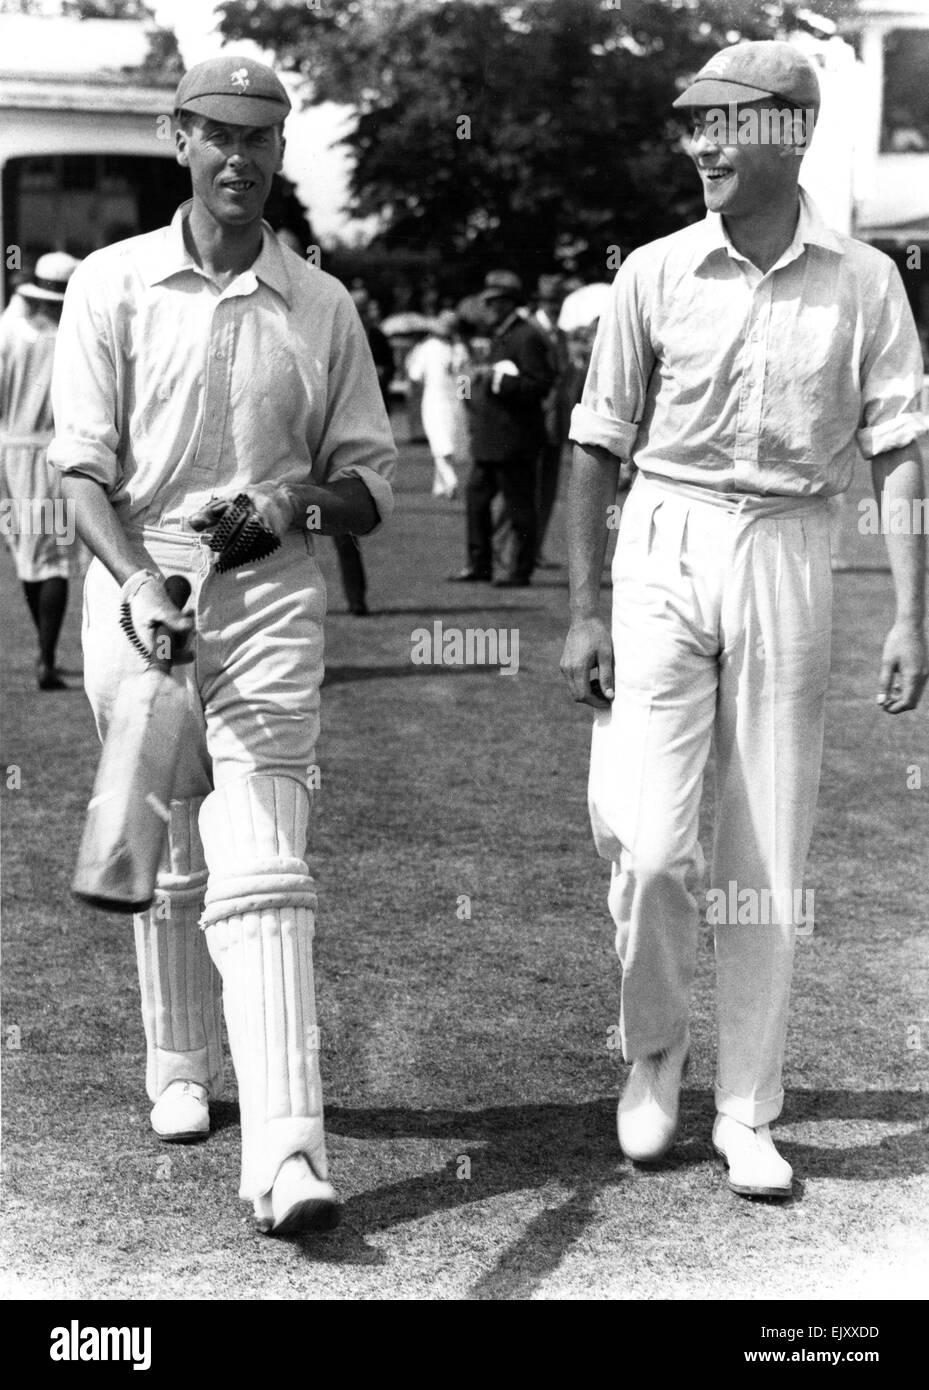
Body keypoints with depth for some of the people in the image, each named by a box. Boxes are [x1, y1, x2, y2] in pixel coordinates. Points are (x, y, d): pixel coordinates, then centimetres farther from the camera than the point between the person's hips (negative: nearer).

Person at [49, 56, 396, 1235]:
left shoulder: (322, 306, 9)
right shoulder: (112, 285, 3)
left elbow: (372, 482, 11)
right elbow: (83, 468, -5)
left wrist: (299, 501, -12)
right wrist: (138, 585, -22)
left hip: (272, 603, 0)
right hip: (138, 589, 0)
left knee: (261, 870, -12)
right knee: (166, 860, 12)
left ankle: (286, 1154, -18)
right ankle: (180, 1069, 35)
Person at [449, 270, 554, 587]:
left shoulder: (527, 338, -13)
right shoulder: (501, 336, 18)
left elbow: (540, 385, -19)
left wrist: (499, 379, -23)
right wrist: (482, 377, 12)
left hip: (513, 440, -10)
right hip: (490, 440, 10)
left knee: (519, 507, -2)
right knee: (476, 497, 12)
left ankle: (521, 570, 6)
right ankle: (479, 565, 19)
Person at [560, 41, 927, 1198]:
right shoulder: (656, 273, 2)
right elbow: (597, 450, 6)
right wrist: (581, 614, 2)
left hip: (791, 555, 0)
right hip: (665, 548, 0)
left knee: (768, 861, 4)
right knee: (650, 840, -10)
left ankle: (748, 1114, 16)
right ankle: (652, 1049, 17)